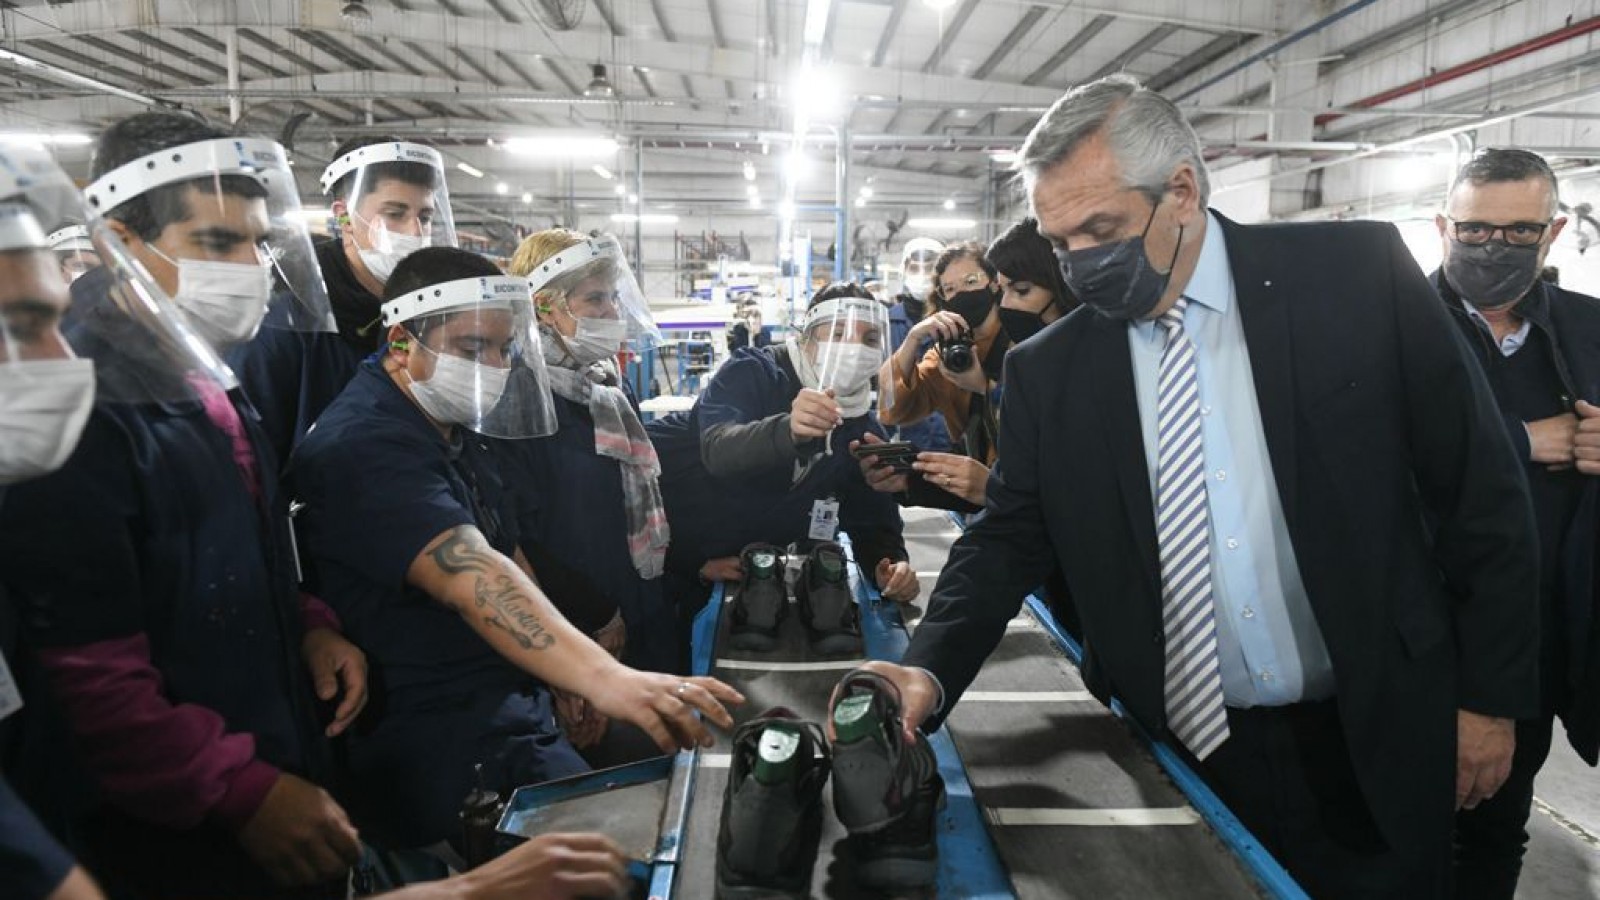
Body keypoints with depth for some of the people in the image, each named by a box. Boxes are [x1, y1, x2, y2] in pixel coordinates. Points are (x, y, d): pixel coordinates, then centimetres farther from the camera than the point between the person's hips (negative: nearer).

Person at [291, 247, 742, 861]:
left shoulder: (453, 427, 12)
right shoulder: (364, 447, -19)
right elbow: (475, 582, -34)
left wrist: (572, 673, 6)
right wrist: (602, 678, -46)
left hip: (516, 706, 9)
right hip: (448, 753, -9)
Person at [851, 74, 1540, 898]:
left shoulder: (1359, 276, -9)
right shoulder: (1047, 371, -5)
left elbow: (1481, 490, -3)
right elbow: (1010, 537, -1)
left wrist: (1491, 696, -1)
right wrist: (927, 671, -18)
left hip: (1375, 745, 0)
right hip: (1182, 758, 1)